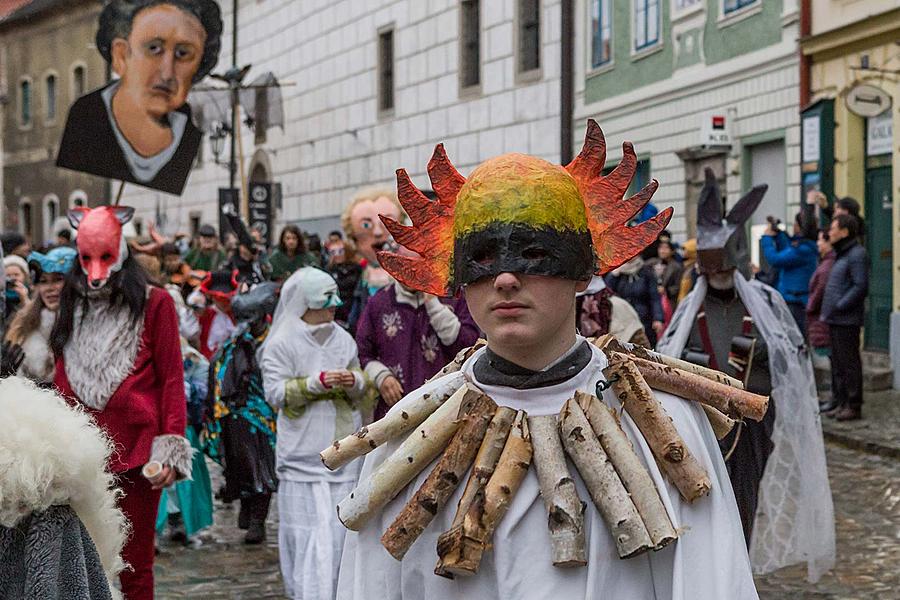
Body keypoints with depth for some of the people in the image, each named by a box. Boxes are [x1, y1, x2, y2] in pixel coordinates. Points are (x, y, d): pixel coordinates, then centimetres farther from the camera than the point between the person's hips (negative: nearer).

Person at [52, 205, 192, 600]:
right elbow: (63, 382, 16)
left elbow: (172, 380, -2)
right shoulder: (74, 307, 15)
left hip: (136, 452, -4)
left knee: (134, 565, 2)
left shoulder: (153, 304, 1)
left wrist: (169, 452, -9)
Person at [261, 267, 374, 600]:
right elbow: (275, 392, -8)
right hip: (303, 452, -4)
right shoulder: (282, 344, -2)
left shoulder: (343, 340, 12)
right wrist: (316, 382, -19)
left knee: (339, 527, 3)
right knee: (308, 529, -7)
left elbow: (362, 393, 18)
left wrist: (354, 382, -5)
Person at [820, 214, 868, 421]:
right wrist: (828, 310, 13)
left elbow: (860, 287, -20)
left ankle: (853, 406, 0)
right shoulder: (840, 254, 18)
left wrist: (839, 307, -19)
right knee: (838, 363, 13)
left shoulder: (857, 254, -13)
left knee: (849, 363, -5)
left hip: (847, 320, -10)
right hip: (835, 319, 10)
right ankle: (840, 402, 20)